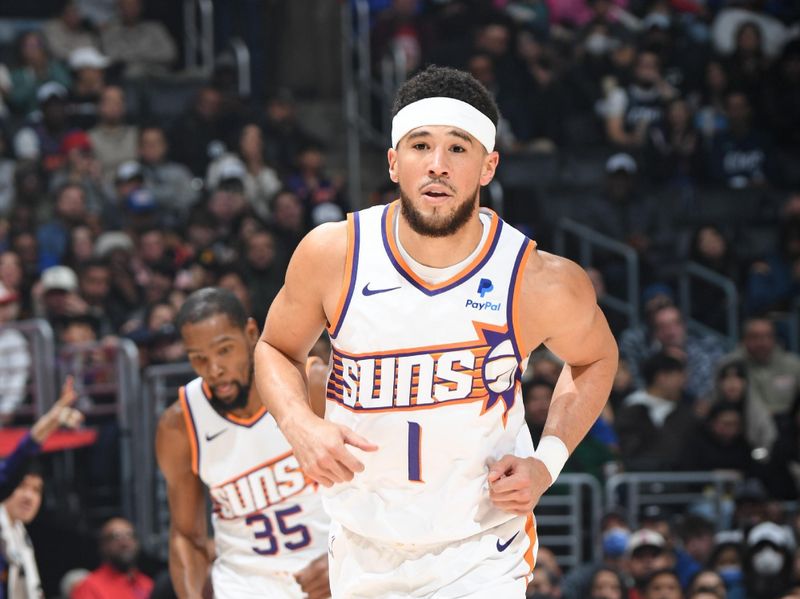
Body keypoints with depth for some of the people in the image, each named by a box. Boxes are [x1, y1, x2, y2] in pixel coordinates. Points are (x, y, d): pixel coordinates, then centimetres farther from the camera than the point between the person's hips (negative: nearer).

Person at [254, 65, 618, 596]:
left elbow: (596, 359, 6)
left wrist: (547, 462, -8)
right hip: (363, 548, 3)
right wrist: (300, 425, -15)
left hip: (480, 552, -3)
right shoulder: (333, 254, -13)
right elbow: (276, 350, 5)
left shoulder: (542, 284, -16)